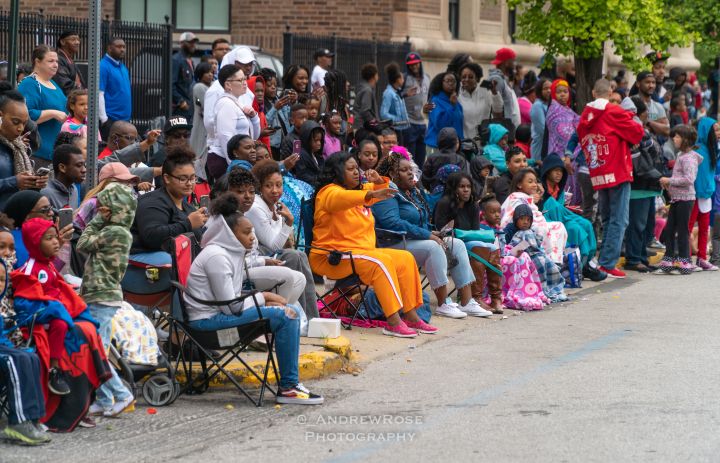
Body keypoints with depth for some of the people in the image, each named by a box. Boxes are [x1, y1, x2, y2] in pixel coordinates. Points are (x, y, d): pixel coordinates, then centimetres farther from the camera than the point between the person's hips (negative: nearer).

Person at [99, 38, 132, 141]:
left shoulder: (123, 67, 15)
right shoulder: (103, 67, -10)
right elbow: (99, 94, -16)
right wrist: (104, 119, -19)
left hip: (124, 119, 8)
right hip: (110, 119, -8)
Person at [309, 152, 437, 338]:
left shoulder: (360, 190, 19)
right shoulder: (329, 192, -10)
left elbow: (379, 191, 36)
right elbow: (340, 199, -34)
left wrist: (379, 182, 11)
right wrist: (372, 194, -48)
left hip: (363, 250, 9)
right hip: (332, 258, -9)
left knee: (405, 258, -3)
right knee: (382, 261, -30)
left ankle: (411, 317, -4)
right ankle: (393, 322, -33)